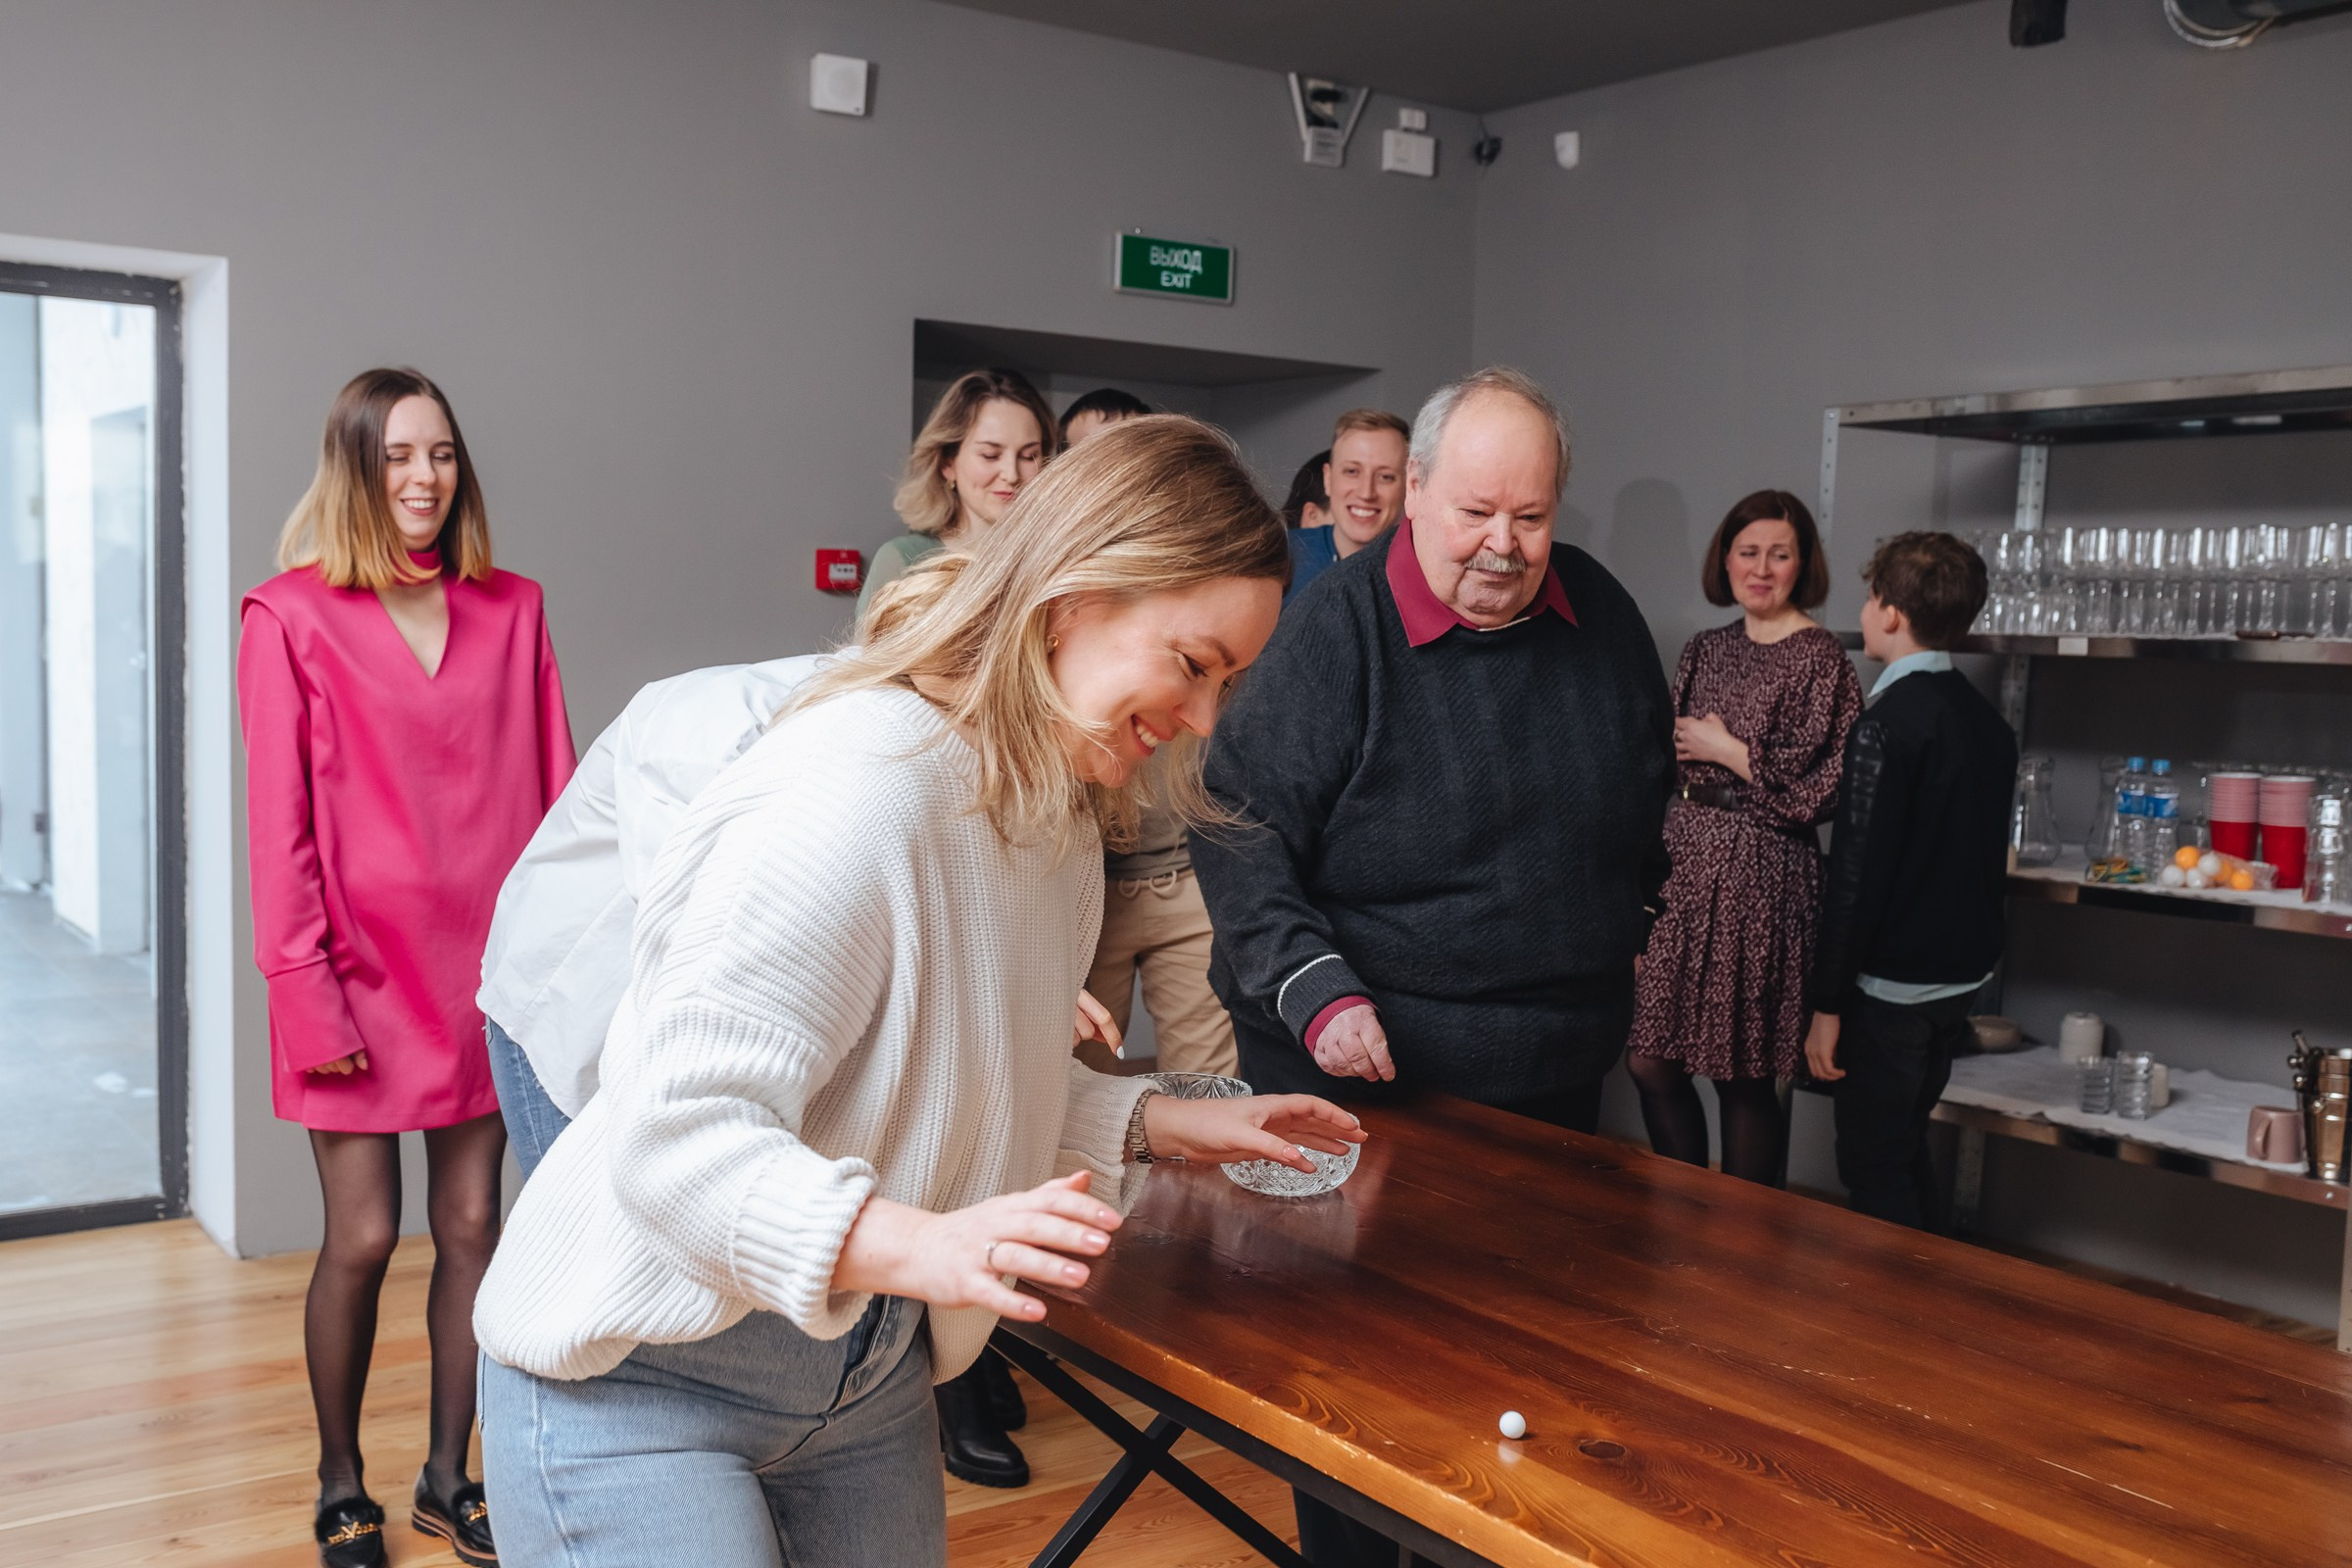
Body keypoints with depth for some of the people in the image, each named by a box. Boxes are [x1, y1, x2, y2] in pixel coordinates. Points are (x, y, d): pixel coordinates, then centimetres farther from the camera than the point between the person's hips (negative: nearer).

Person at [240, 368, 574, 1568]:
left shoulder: (510, 612, 7)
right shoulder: (292, 617, -3)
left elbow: (555, 799, 6)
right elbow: (279, 822, -5)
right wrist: (304, 988, -9)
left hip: (484, 967, 3)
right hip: (365, 974, -3)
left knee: (471, 1224, 9)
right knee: (362, 1238, 2)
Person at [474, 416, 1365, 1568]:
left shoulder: (1060, 815, 4)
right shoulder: (859, 786, -27)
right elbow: (677, 1137, -30)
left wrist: (1164, 1125, 7)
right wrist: (921, 1245, -41)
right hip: (640, 1378, -8)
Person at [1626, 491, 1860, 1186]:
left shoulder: (1819, 657, -8)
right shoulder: (1706, 649, 13)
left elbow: (1827, 787, -14)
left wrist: (1728, 751, -10)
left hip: (1761, 876, -7)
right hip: (1685, 862, 7)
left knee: (1743, 1077, 0)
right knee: (1649, 1058, 8)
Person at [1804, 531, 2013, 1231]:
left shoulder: (1887, 724, -18)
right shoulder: (1988, 721, 8)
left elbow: (1858, 873, -21)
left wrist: (1829, 1005, -16)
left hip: (1890, 988, -9)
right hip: (1962, 977, 9)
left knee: (1873, 1171, 1)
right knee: (1908, 1153, 20)